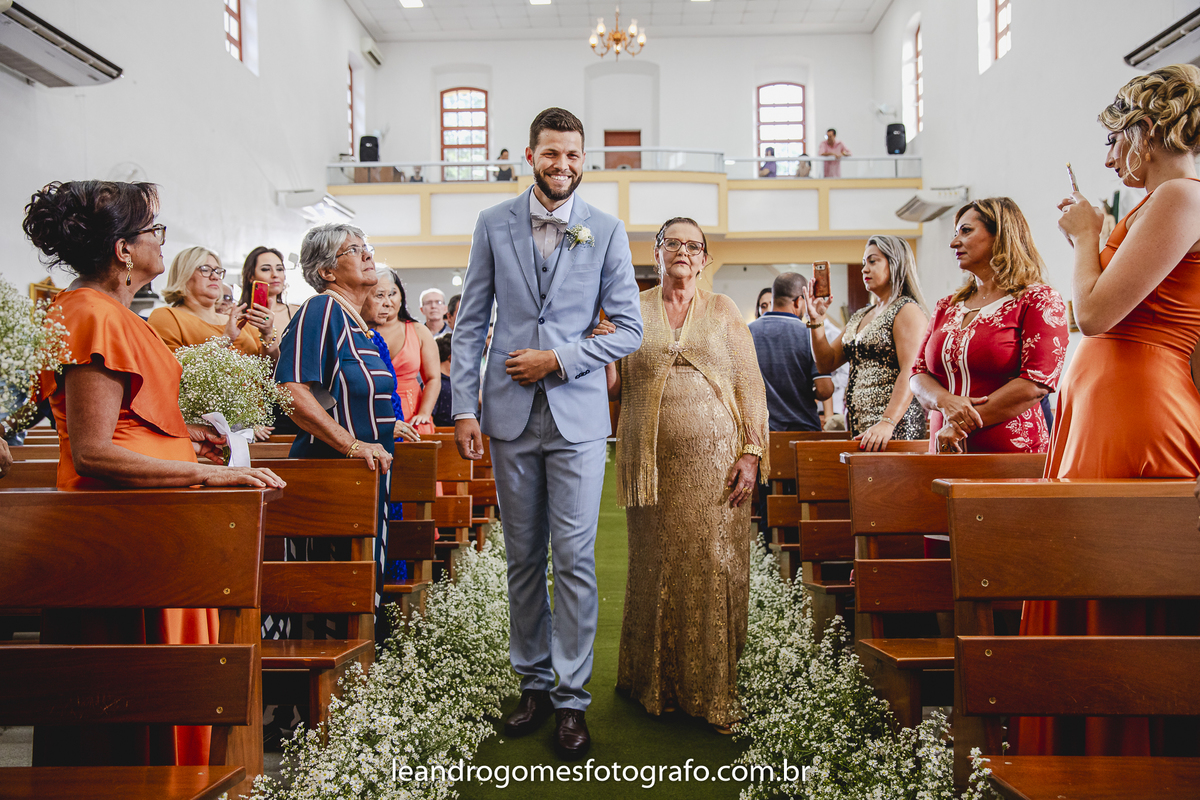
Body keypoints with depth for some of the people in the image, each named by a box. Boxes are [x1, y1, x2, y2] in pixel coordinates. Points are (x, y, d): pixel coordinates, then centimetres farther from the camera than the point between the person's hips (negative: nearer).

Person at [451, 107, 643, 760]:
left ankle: (572, 699, 9)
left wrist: (558, 358, -9)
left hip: (577, 414, -1)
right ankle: (533, 683, 24)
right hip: (510, 414, 2)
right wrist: (464, 407, -1)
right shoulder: (494, 225, 6)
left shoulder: (606, 231, 3)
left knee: (573, 559, -2)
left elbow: (628, 329, 3)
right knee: (523, 558, 10)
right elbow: (470, 323, 7)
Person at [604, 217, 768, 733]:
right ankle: (655, 684, 23)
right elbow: (614, 388, 8)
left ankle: (713, 691, 14)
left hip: (714, 459, 0)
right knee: (655, 570, 7)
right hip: (653, 462, 1)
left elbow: (750, 384, 3)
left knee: (714, 569, 0)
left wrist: (751, 452, -6)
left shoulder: (722, 310, 8)